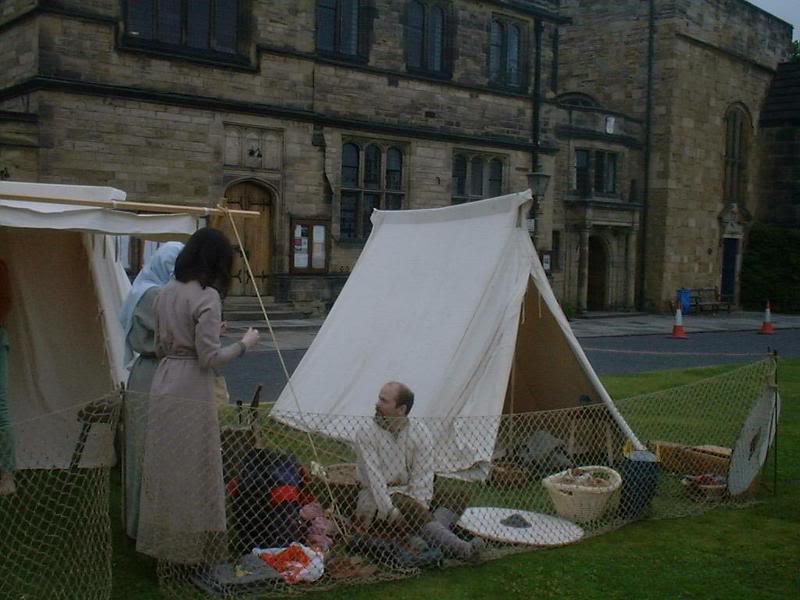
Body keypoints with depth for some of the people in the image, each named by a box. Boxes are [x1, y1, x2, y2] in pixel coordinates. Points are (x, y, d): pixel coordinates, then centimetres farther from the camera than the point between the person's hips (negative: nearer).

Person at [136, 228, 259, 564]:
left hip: (162, 385, 8)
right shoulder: (207, 297, -14)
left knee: (163, 466, 15)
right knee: (193, 470, 3)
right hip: (191, 392, -7)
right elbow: (209, 358, -17)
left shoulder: (166, 293, 9)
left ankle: (160, 540, 27)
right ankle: (192, 547, 13)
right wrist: (244, 345, -2)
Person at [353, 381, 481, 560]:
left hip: (413, 498, 4)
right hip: (377, 503, -4)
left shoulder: (420, 433, 2)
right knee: (406, 504, -34)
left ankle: (425, 537, -40)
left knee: (456, 498, -14)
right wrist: (390, 511, -25)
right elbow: (373, 477, -14)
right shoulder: (365, 434, -4)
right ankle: (459, 549, -47)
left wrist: (419, 504, -21)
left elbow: (423, 475, -5)